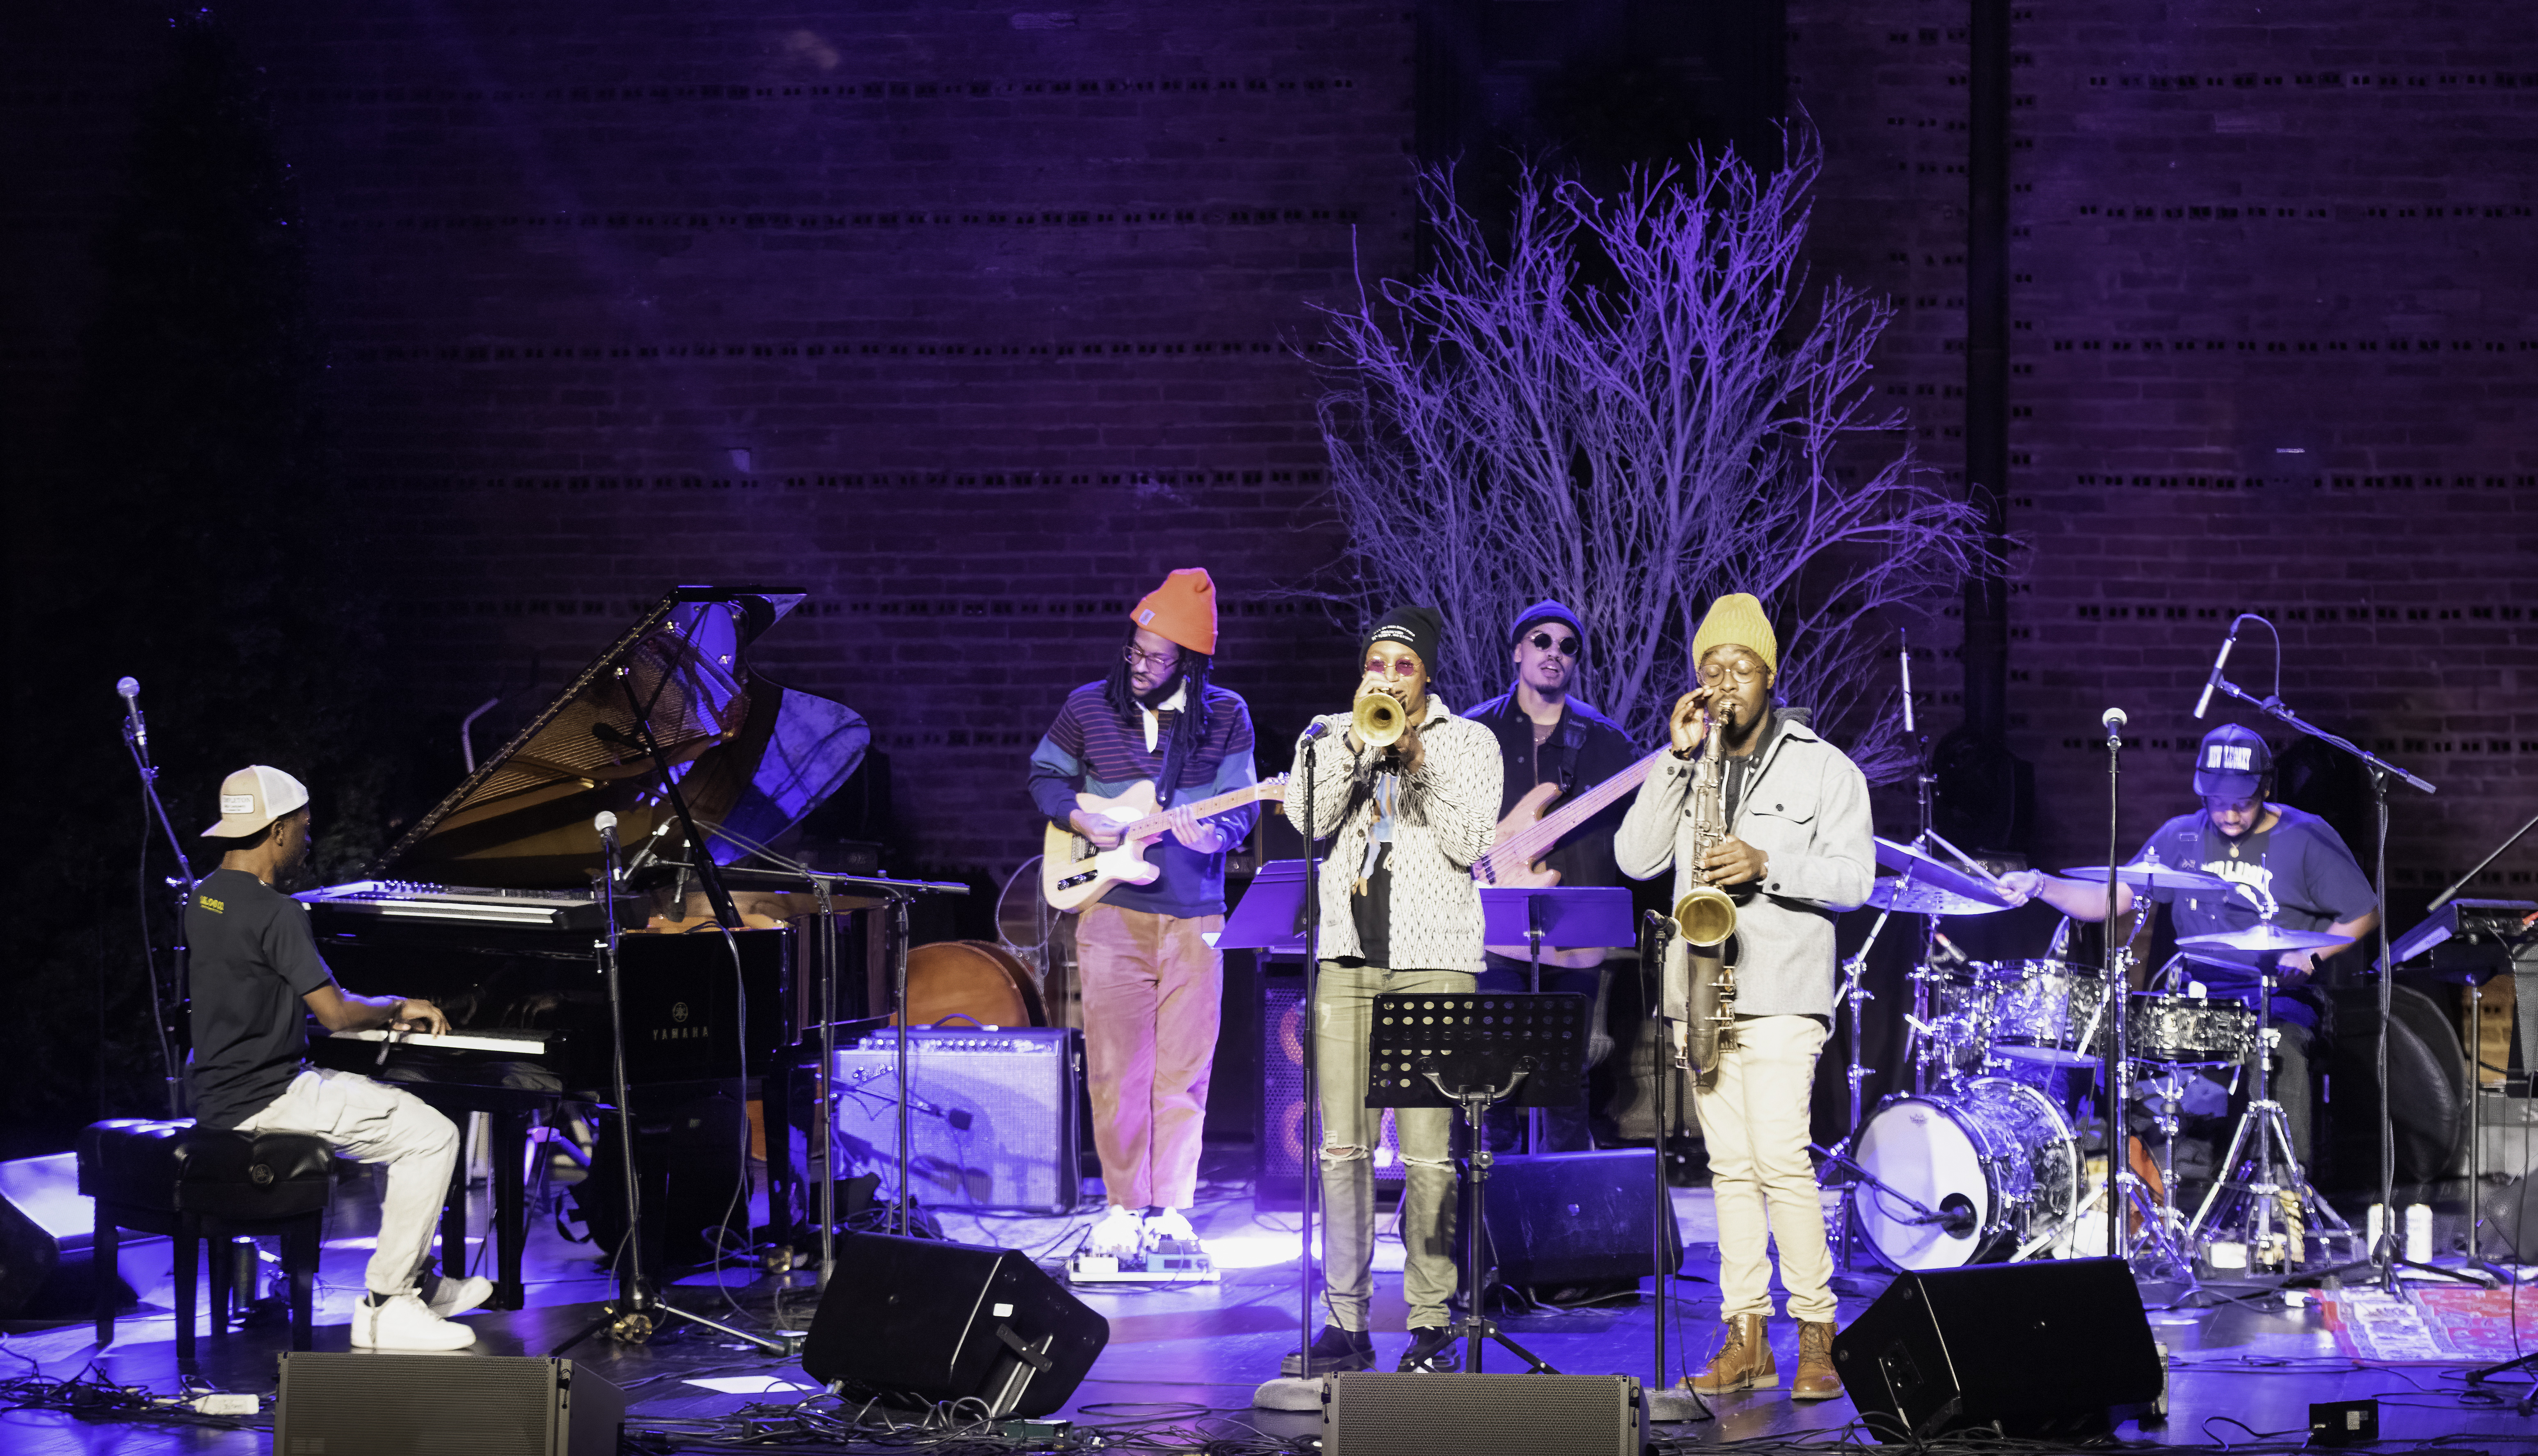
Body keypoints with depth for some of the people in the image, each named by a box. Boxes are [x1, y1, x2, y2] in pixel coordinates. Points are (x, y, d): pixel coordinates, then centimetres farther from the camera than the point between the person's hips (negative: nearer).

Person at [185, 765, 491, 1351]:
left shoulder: (205, 898, 11)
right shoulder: (275, 913, -20)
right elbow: (335, 1014, -21)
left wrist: (381, 1010, 18)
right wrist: (396, 1007, -1)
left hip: (224, 1094, 10)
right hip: (264, 1101, -10)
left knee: (403, 1114, 25)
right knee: (433, 1135, -9)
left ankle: (412, 1281, 28)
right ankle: (386, 1310, -8)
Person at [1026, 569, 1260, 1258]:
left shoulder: (1225, 717, 1)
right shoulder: (1089, 708, 2)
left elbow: (1242, 806, 0)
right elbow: (1044, 776, 14)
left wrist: (1214, 834, -21)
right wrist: (1082, 821, -5)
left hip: (1193, 915, 0)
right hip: (1112, 909, 0)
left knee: (1184, 1071, 2)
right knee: (1116, 1067, 0)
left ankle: (1170, 1209, 10)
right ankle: (1125, 1209, 10)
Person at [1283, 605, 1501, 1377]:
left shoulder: (1468, 742, 9)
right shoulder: (1328, 735, 15)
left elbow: (1468, 842, -4)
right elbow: (1309, 821, -2)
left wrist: (1416, 756, -8)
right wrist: (1358, 743, -8)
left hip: (1432, 962, -2)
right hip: (1348, 960, 3)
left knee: (1428, 1153, -7)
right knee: (1343, 1147, 0)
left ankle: (1431, 1324, 0)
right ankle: (1347, 1322, 6)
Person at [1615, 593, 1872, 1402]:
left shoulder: (1823, 768, 4)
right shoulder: (1691, 768, 15)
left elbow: (1855, 879, -3)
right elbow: (1636, 858, 2)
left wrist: (1768, 864, -17)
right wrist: (1677, 758, -4)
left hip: (1781, 993, -4)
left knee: (1781, 1160, -14)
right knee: (1730, 1167, 5)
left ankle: (1816, 1335, -7)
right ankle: (1746, 1339, 7)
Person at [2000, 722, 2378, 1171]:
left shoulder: (2306, 838, 0)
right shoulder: (2182, 838, 10)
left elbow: (2364, 914, 6)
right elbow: (2113, 898, 6)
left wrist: (2311, 955, -12)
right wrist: (2040, 885, -11)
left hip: (2279, 996, -3)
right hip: (2196, 995, 3)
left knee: (2284, 1049, -35)